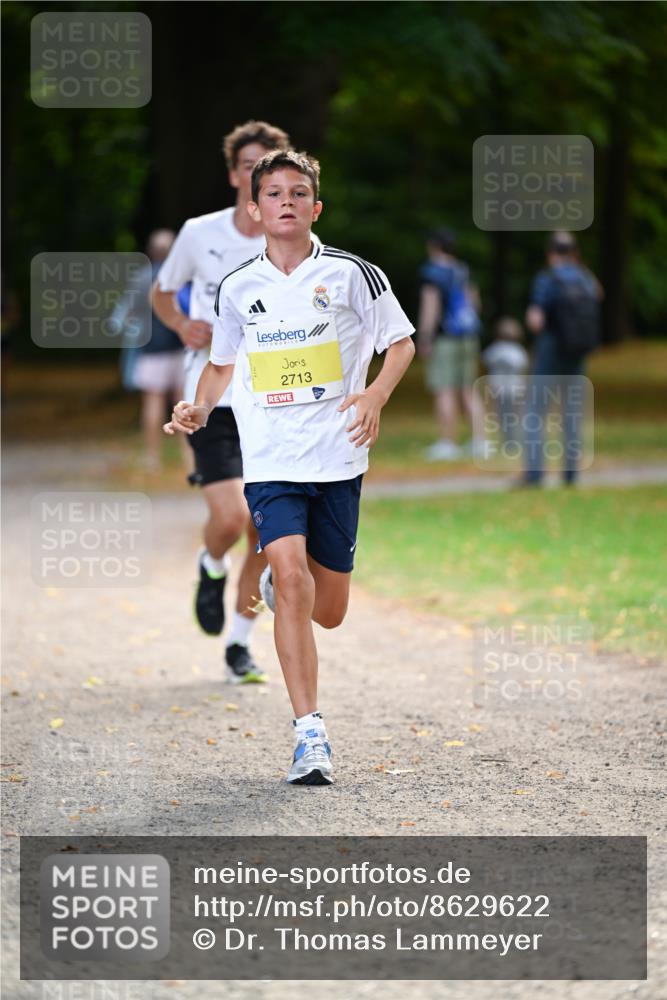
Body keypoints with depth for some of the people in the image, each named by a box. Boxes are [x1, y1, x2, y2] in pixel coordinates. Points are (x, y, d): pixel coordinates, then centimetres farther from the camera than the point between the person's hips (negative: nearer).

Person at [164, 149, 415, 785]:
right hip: (270, 461, 0)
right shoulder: (237, 289, 6)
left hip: (338, 458, 0)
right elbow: (222, 362, 21)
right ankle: (309, 732, -18)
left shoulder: (351, 273, -1)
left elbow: (401, 343, 4)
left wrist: (375, 395, -14)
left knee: (327, 613, 7)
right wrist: (199, 408, 1)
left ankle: (278, 583, 44)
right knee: (290, 574, -21)